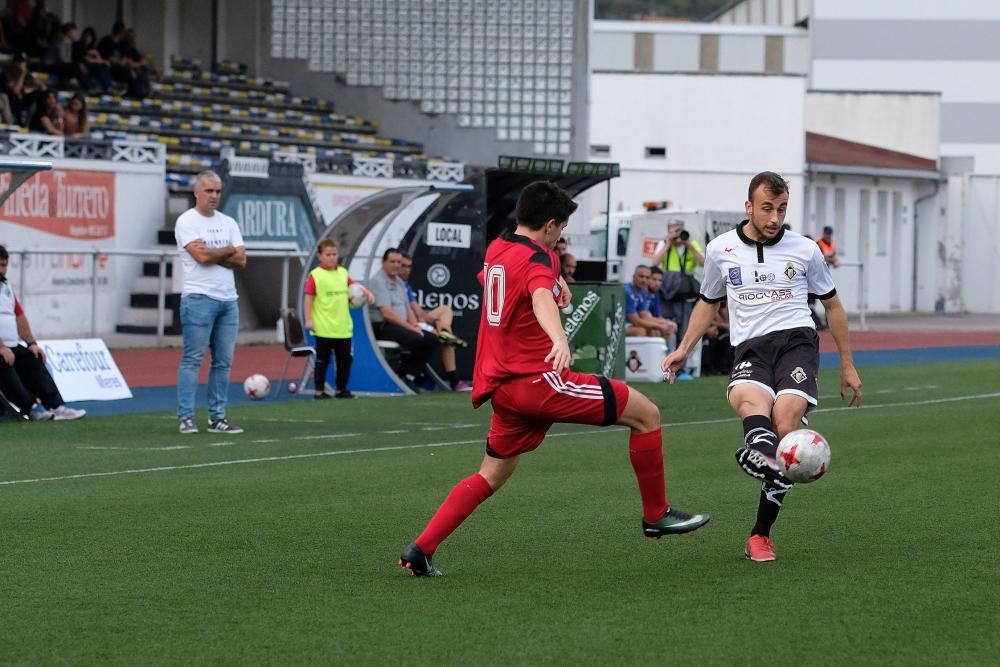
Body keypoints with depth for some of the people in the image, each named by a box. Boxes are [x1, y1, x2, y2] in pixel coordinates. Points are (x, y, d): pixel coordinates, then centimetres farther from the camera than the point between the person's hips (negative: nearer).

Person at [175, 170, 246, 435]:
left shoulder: (228, 223, 15)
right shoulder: (187, 221, -4)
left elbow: (241, 260, 4)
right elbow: (202, 257, -16)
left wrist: (213, 253, -9)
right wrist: (229, 250, -1)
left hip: (228, 300, 6)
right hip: (199, 298, -6)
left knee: (223, 361, 6)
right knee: (192, 359, -6)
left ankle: (217, 417, 11)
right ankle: (186, 417, -5)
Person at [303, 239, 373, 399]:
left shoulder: (343, 273, 8)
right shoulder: (315, 276, -8)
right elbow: (309, 298, -8)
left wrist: (367, 293, -8)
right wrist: (309, 320, -12)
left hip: (343, 328, 5)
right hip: (324, 328, -5)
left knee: (345, 359, 10)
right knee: (322, 360, 1)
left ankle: (341, 389, 21)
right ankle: (319, 390, 8)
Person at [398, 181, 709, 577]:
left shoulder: (496, 250, 14)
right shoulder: (537, 258, -12)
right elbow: (541, 298, -36)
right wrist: (559, 339, -55)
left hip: (501, 387, 9)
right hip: (538, 379, -9)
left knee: (491, 476, 18)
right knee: (646, 415, -2)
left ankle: (420, 551, 5)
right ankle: (656, 515, 6)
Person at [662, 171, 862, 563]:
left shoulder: (805, 250, 9)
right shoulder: (721, 250, 12)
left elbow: (831, 305, 21)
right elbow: (709, 303, 28)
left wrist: (847, 365, 21)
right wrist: (683, 349, 16)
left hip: (796, 339, -1)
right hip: (750, 347, 1)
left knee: (785, 424, -24)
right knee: (747, 398, -36)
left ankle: (761, 534, -18)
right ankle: (763, 455, -70)